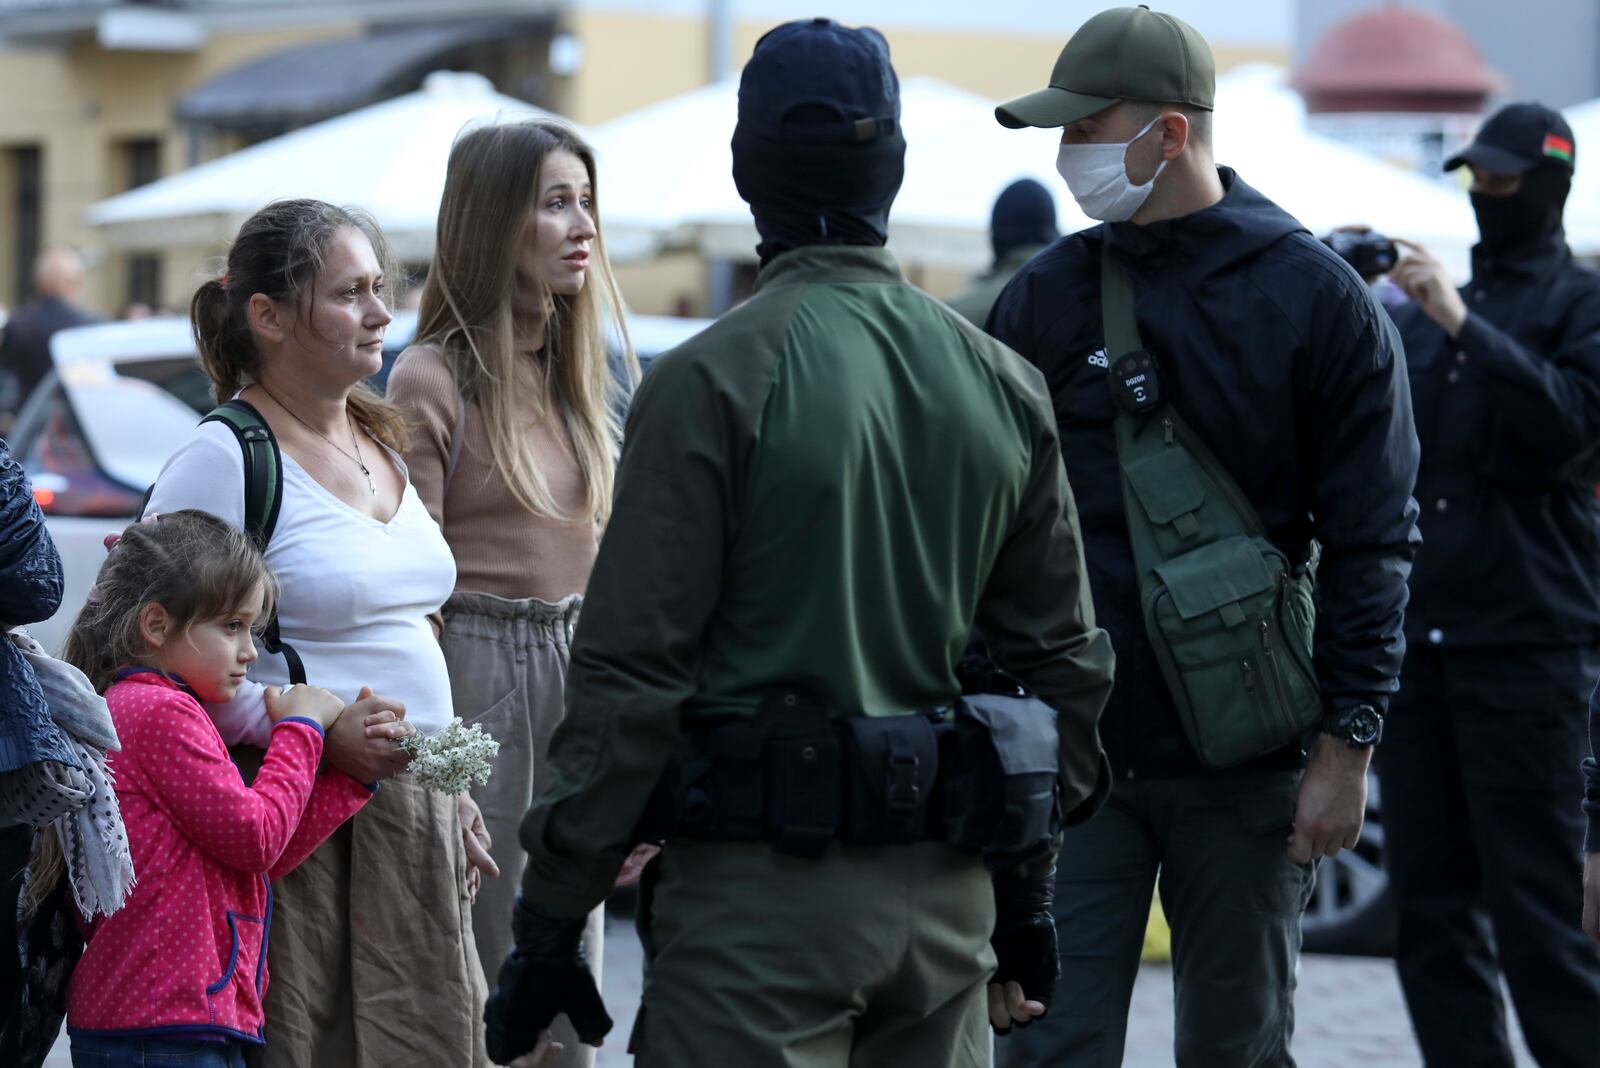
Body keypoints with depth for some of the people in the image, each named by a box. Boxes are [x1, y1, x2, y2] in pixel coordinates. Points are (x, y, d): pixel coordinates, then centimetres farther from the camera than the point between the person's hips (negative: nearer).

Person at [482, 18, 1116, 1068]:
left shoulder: (710, 382, -10)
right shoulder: (1004, 385, 8)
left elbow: (634, 668, -12)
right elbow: (1063, 658, 14)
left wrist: (553, 913, -7)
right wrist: (1028, 893, 23)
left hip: (762, 887, -6)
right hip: (947, 892, 6)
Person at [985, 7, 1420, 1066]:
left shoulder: (1317, 299, -3)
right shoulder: (1047, 296, 5)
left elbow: (1370, 541, -2)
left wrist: (1347, 744, -6)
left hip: (1244, 765, -1)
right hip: (1068, 753, 2)